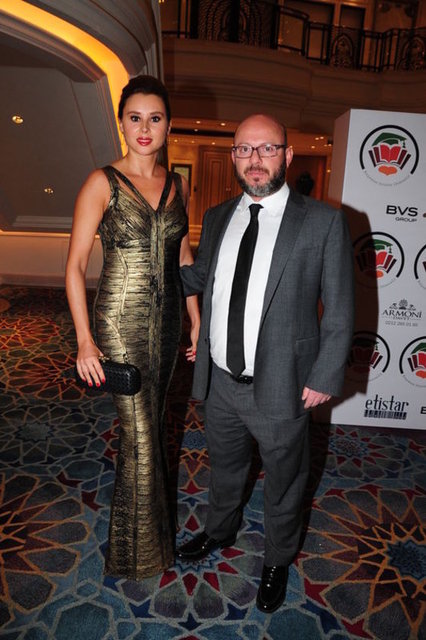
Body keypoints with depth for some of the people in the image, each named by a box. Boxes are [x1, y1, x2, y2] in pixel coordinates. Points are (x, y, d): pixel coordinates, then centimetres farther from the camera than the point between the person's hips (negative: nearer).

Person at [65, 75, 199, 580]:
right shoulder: (102, 183, -9)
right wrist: (85, 341, -14)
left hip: (166, 317, 5)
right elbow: (75, 265, -9)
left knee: (149, 420, 18)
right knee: (140, 434, 1)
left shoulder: (177, 185, 7)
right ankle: (139, 550, 25)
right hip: (121, 320, -5)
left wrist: (196, 319, 12)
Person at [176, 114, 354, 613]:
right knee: (224, 465, 27)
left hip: (280, 387, -4)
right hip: (220, 381, 5)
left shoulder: (324, 222, -12)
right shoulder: (217, 218, 3)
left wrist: (324, 378, -12)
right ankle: (220, 530, 57)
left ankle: (278, 560, 48)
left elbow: (340, 310, -9)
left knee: (283, 479, 19)